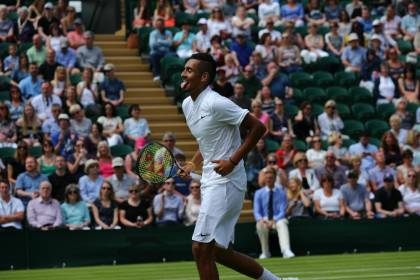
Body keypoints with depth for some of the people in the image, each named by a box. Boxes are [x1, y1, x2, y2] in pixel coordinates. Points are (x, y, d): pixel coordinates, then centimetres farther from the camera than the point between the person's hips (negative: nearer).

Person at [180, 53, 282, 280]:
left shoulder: (216, 103, -17)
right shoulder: (187, 104, 11)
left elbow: (258, 128, -16)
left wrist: (233, 161, -19)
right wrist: (193, 164, 8)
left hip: (225, 182, -10)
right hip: (210, 181, 10)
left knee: (201, 249, -11)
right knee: (220, 252, 14)